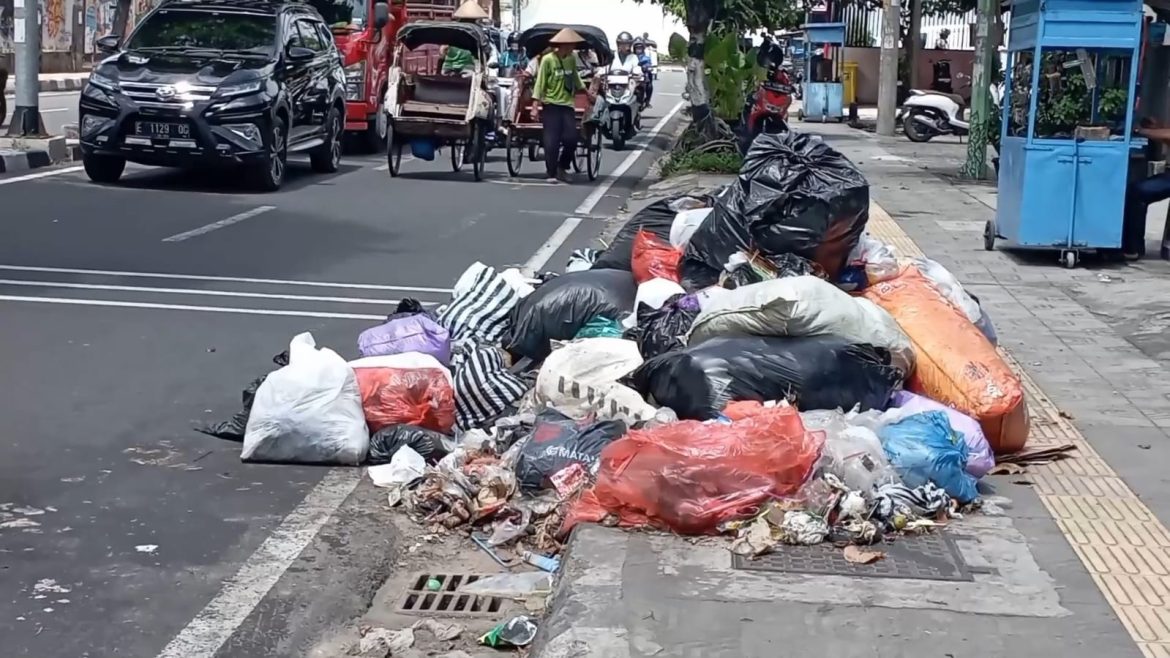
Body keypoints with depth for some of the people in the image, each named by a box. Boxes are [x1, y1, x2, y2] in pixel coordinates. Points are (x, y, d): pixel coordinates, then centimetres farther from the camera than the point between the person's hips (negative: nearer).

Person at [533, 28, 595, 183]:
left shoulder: (572, 59, 5)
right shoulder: (548, 59, -11)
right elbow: (540, 83, -10)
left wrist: (586, 90, 30)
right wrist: (535, 104, -15)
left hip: (567, 104, 5)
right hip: (551, 105, -5)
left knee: (571, 139, -1)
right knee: (552, 140, -4)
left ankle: (562, 167, 20)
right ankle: (551, 173, 4)